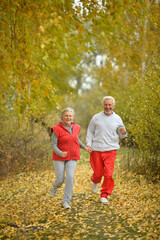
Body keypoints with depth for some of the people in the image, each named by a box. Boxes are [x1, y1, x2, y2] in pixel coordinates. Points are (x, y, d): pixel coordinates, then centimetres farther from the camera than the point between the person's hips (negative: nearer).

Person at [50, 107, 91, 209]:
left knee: (70, 178, -14)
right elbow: (53, 145, -13)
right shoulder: (57, 129, -13)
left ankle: (66, 202, -5)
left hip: (72, 158, 3)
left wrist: (84, 147, 13)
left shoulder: (75, 127, 2)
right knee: (60, 180, 1)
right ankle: (55, 187, 38)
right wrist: (60, 153, -32)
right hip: (59, 158, -2)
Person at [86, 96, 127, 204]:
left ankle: (104, 195, 11)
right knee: (98, 172, 6)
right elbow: (90, 132, 10)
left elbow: (121, 135, 13)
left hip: (110, 150, 0)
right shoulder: (96, 117, 3)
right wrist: (88, 144, -3)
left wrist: (123, 133, -11)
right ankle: (95, 182, 43)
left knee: (109, 174, -6)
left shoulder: (117, 119, 6)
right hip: (96, 150, 0)